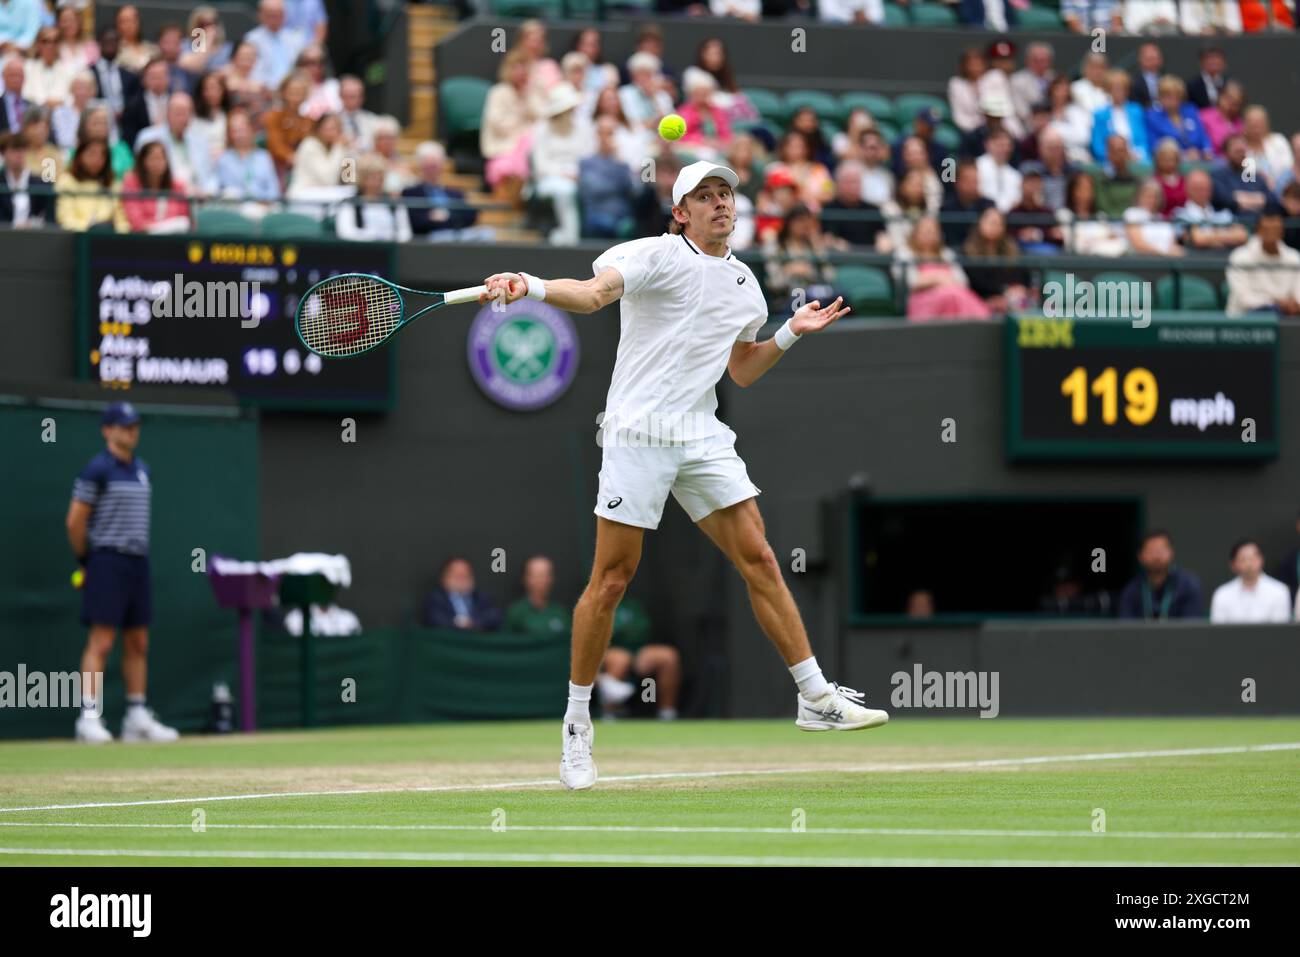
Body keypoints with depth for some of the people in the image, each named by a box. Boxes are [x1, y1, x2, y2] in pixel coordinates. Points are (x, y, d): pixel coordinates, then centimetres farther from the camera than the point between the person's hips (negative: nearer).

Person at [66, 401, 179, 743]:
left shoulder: (141, 469, 14)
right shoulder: (97, 470, -9)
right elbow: (75, 521, -9)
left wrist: (138, 554, 13)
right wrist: (86, 560, -2)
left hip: (138, 561, 7)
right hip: (108, 563, -7)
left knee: (138, 643, 9)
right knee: (101, 641, -10)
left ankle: (138, 716, 13)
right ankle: (89, 717, -11)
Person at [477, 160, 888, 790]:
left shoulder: (744, 285, 17)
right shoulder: (657, 256, -5)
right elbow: (592, 292, -21)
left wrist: (791, 333, 15)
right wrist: (529, 286, -39)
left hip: (703, 439, 6)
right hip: (638, 434, -6)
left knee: (759, 561, 1)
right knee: (610, 581, -4)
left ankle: (817, 700, 7)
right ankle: (577, 725, 7)